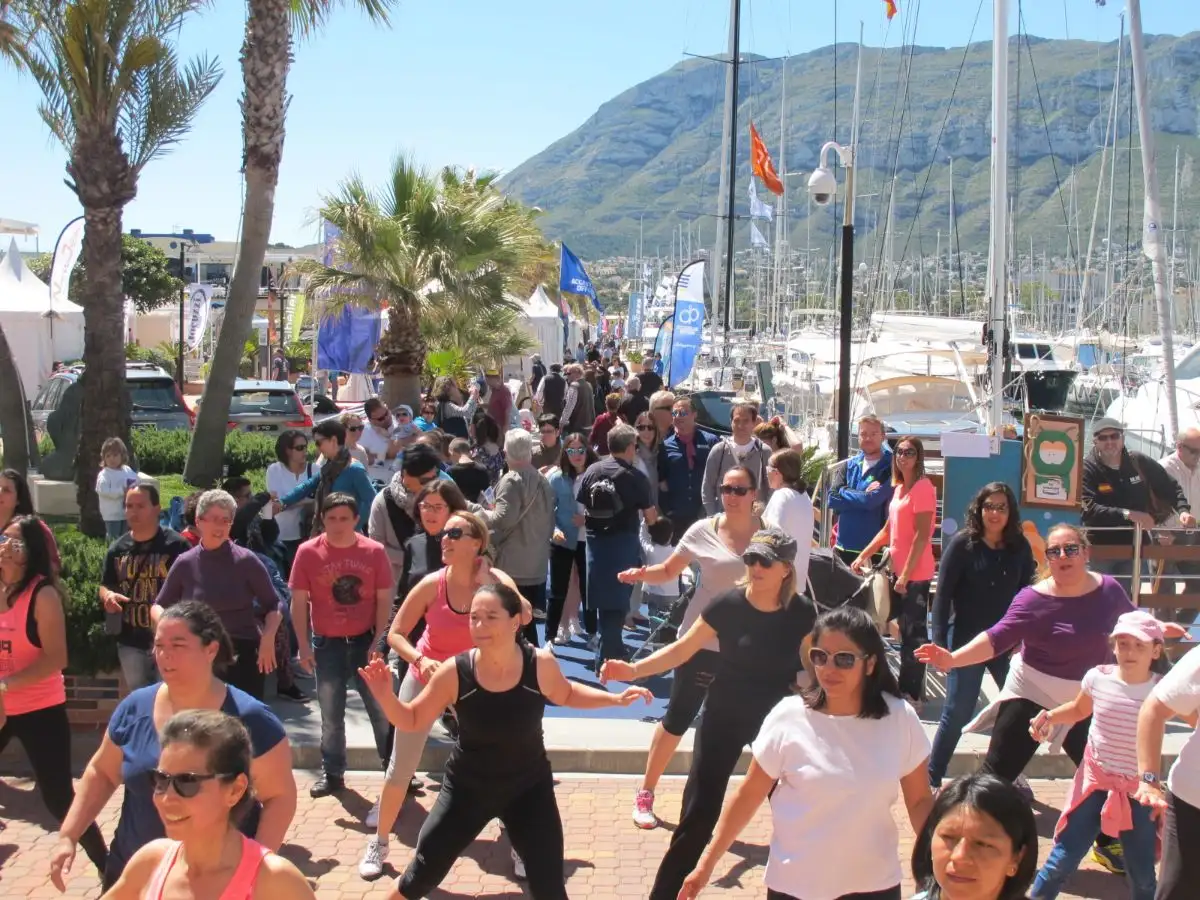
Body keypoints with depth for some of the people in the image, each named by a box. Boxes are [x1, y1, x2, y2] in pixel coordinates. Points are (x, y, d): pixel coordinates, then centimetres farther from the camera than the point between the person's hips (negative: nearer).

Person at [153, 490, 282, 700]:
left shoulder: (245, 561, -5)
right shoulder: (185, 563, 2)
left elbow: (273, 606, 1)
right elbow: (158, 606, 13)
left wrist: (268, 637, -17)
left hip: (243, 658, -2)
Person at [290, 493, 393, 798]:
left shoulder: (374, 551, -5)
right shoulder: (308, 552, -6)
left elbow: (384, 599, -2)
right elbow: (299, 603, -2)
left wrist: (379, 641, -8)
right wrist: (304, 646, -5)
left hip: (366, 641, 0)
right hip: (327, 644, 1)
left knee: (382, 709, 4)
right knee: (331, 715, 10)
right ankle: (332, 773, 24)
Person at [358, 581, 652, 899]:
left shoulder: (541, 664, -18)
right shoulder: (454, 672, -22)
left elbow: (565, 694, 6)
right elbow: (412, 721, -8)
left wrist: (616, 698, -2)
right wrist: (386, 696, -26)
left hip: (529, 788, 0)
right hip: (467, 788, 0)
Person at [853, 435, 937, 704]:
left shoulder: (923, 487, -13)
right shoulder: (899, 488, 14)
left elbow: (922, 536, -18)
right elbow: (888, 530, 21)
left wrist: (906, 574, -19)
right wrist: (863, 555, 16)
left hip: (915, 574, -9)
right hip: (898, 571, 9)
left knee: (913, 632, -2)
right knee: (907, 629, 15)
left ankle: (911, 692, 6)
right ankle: (906, 688, 23)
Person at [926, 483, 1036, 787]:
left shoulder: (1019, 547, 1)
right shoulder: (962, 544, -8)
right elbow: (943, 594, -9)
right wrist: (939, 642, -14)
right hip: (966, 640, -4)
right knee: (957, 713, -1)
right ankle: (931, 780, 14)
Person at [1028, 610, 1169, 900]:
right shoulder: (1098, 677, -7)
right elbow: (1079, 709, 12)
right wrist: (1049, 717, -4)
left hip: (1138, 790, -1)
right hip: (1094, 780, 1)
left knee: (1142, 873, 11)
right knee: (1063, 859, 3)